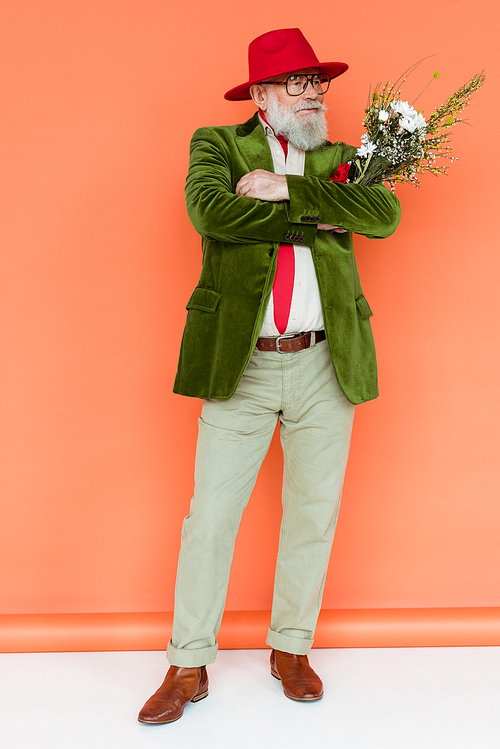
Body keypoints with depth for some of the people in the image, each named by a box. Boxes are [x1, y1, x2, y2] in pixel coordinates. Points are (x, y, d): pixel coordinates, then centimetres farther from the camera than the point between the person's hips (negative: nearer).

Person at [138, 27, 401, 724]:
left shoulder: (339, 158, 13)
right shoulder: (216, 145, 7)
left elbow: (385, 214, -7)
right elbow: (210, 210, -15)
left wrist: (289, 187, -13)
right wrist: (312, 218, -10)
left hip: (325, 365, 3)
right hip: (240, 364, -2)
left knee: (314, 512, 10)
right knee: (211, 515, 1)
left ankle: (292, 648, 28)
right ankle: (189, 666, 16)